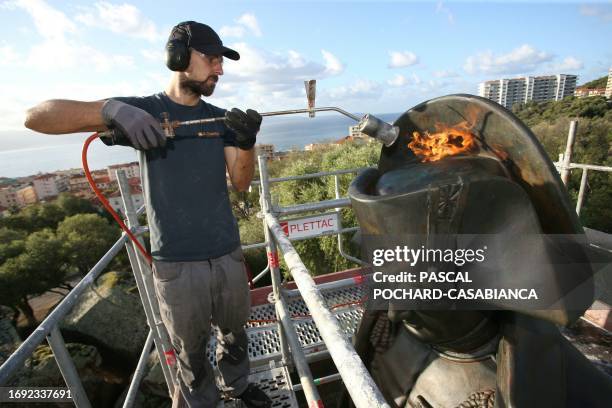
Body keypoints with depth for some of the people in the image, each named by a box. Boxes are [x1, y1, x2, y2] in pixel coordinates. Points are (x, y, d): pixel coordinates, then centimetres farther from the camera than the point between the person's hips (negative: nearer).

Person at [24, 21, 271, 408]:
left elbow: (241, 182, 0)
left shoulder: (221, 118, 5)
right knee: (191, 349, 15)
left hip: (228, 254, 4)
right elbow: (37, 117, -10)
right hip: (177, 263, -3)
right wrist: (112, 109, -28)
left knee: (235, 332, 22)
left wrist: (246, 142, -20)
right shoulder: (141, 110, -4)